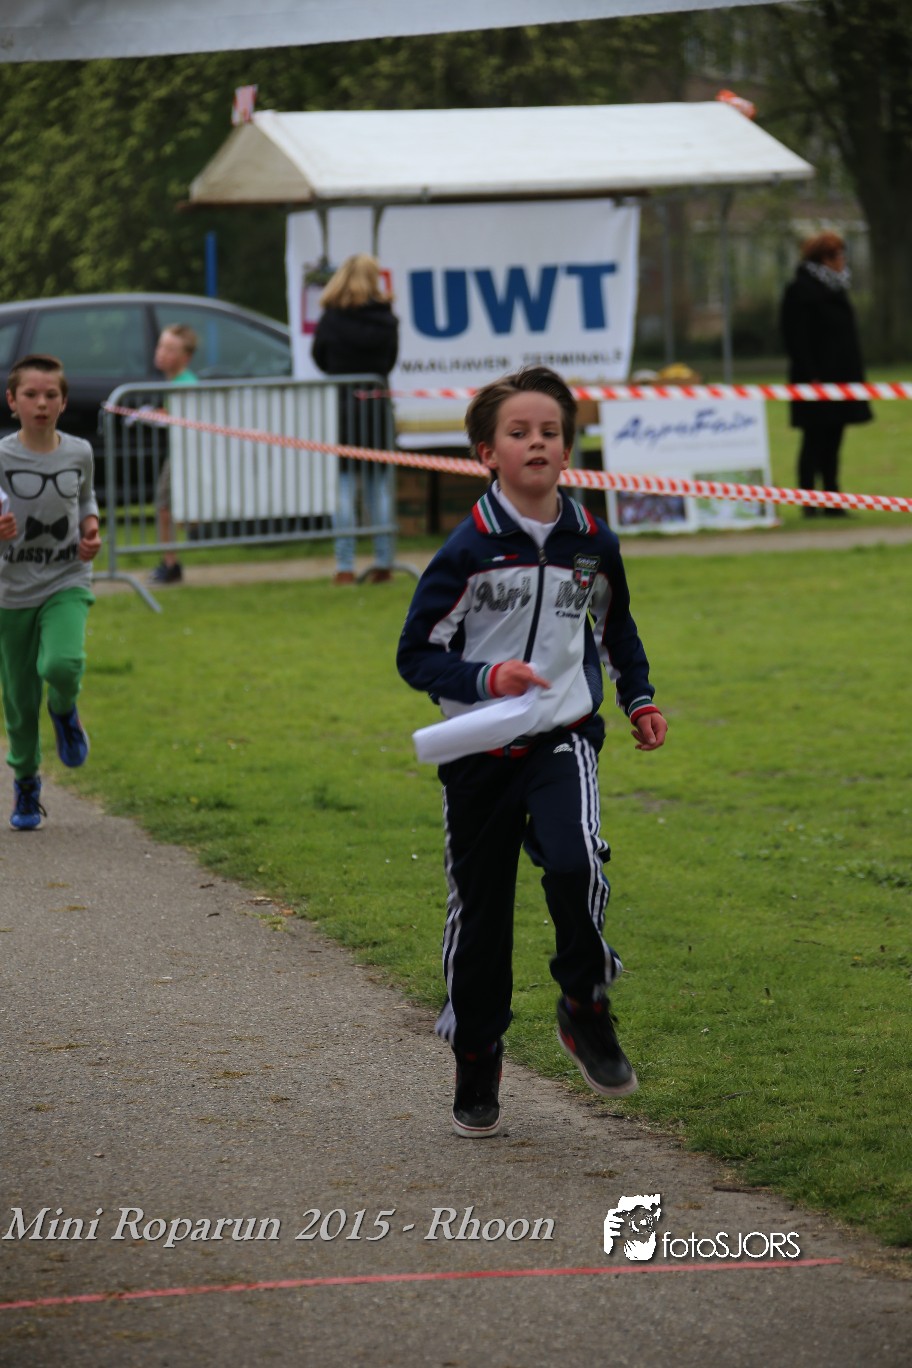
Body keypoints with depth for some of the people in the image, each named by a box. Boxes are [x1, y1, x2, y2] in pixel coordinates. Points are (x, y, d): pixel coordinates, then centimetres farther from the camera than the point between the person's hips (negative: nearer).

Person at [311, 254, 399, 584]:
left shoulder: (331, 319, -8)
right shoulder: (385, 319, -4)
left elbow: (319, 358, 5)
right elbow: (390, 361, 8)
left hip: (339, 404, -2)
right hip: (377, 405, 2)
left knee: (343, 485, 1)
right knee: (379, 484, 11)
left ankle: (345, 566, -2)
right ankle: (383, 562, 12)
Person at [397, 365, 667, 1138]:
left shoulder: (592, 543, 2)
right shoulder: (469, 550, -9)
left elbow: (616, 625, 23)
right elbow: (417, 654, -5)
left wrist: (639, 699, 16)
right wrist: (484, 678, -20)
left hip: (563, 737, 1)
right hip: (478, 752, -1)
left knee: (574, 863, -27)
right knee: (479, 909, 6)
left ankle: (586, 1009, -2)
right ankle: (477, 1068, 24)